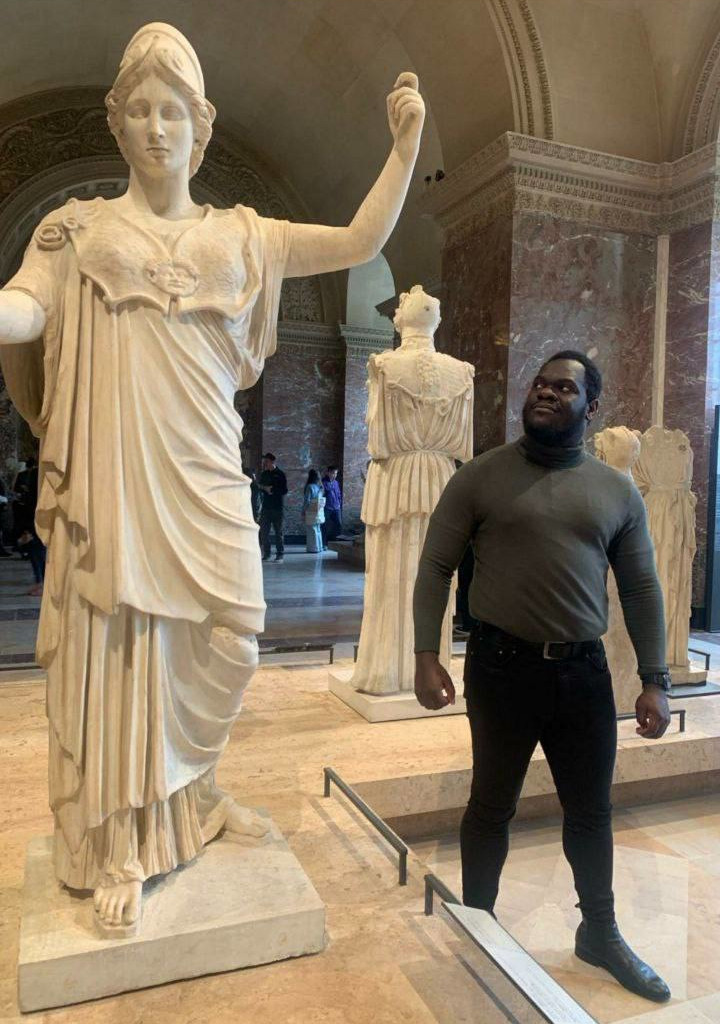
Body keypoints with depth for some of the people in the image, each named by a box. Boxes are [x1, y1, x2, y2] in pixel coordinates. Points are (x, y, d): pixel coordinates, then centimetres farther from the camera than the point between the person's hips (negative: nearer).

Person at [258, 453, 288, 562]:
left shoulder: (280, 474, -2)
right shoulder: (264, 474, 12)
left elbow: (284, 490, -8)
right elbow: (259, 486, 14)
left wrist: (272, 489, -10)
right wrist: (265, 488, -6)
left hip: (278, 507, -5)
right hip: (266, 507, 5)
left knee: (279, 532, -1)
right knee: (263, 531, 2)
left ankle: (280, 554, 5)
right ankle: (266, 553, 11)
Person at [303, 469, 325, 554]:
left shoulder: (310, 487, -13)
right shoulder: (320, 487, 7)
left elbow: (307, 501, -14)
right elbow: (322, 500, 8)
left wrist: (303, 511, -6)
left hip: (311, 513, -7)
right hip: (319, 512, 7)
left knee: (312, 530, 0)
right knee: (318, 530, 15)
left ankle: (314, 548, 2)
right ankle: (319, 547, 21)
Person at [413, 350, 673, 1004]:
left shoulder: (618, 491, 6)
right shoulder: (481, 477, -2)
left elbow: (642, 590, 8)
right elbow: (436, 567, -3)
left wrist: (655, 680, 3)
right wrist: (426, 655, -12)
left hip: (584, 670, 3)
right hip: (502, 666, -2)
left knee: (591, 810, 17)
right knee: (492, 806, 13)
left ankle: (600, 934, 41)